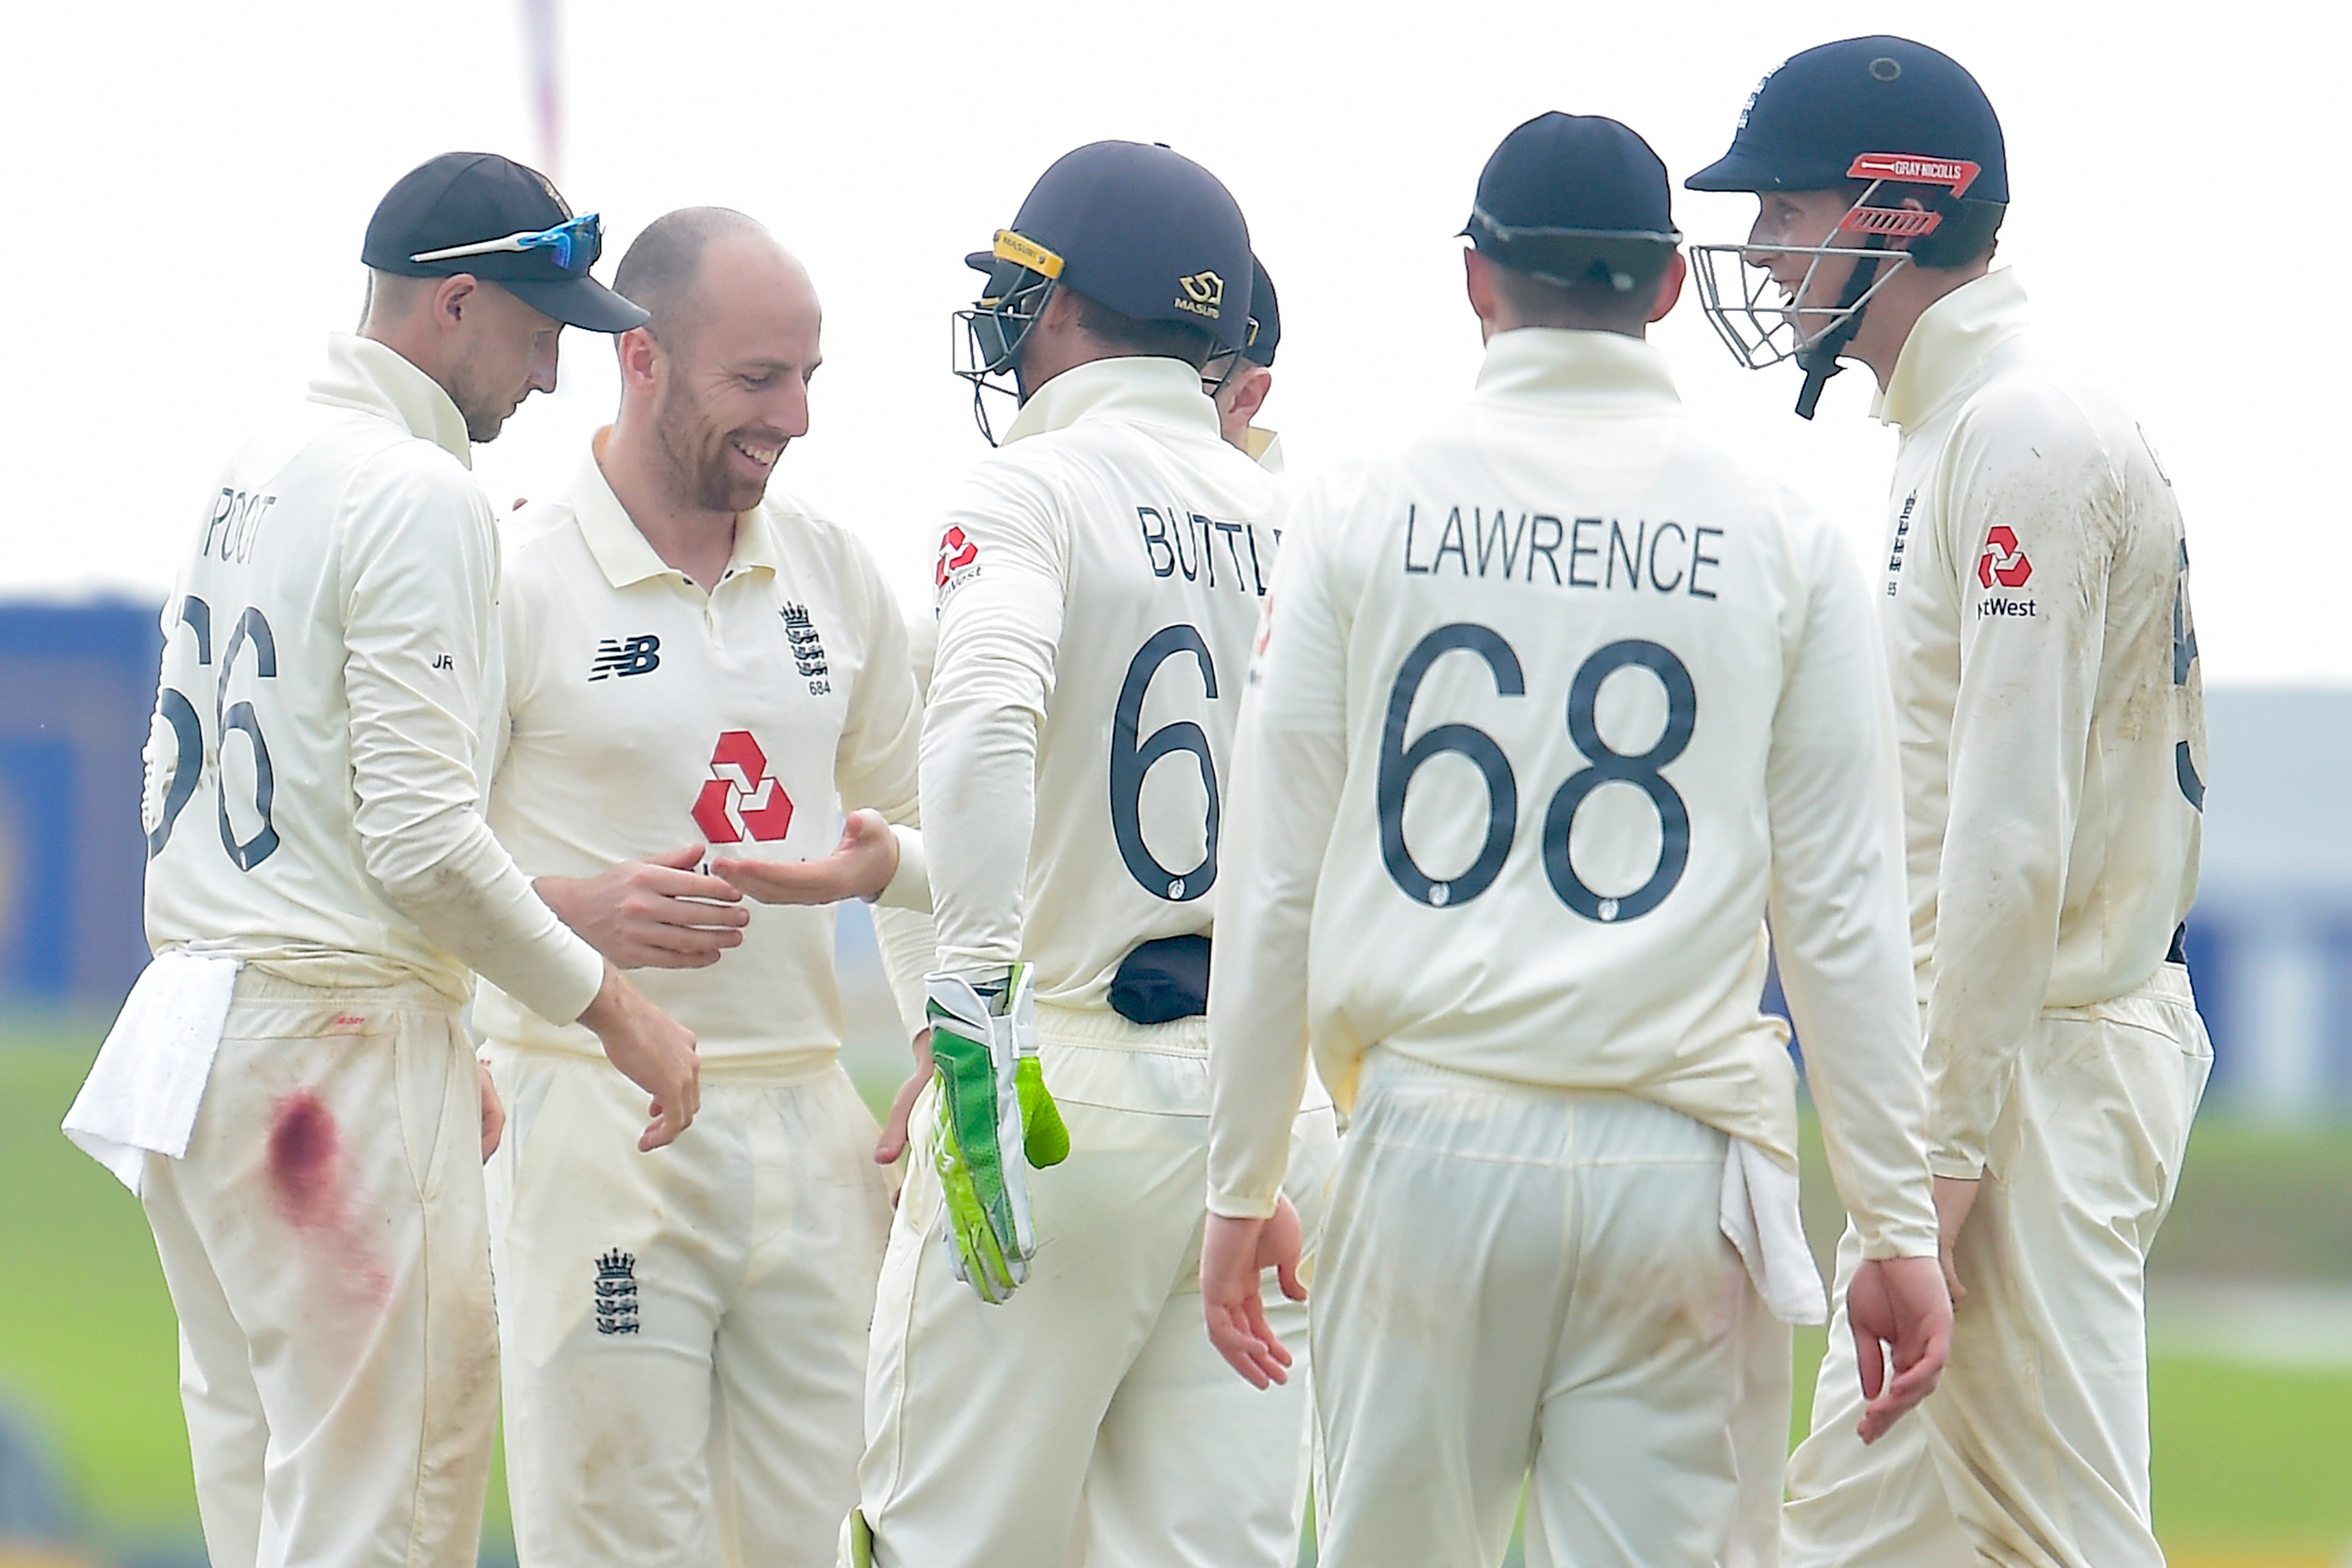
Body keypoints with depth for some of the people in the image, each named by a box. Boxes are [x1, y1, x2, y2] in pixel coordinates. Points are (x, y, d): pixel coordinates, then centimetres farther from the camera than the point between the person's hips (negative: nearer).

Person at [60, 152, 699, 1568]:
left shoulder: (258, 474, 15)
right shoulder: (422, 497, -14)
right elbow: (422, 838, -20)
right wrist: (608, 1001, -11)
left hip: (196, 1027, 10)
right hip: (337, 1050, -10)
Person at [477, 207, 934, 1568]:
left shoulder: (834, 572, 12)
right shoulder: (515, 584, -6)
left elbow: (916, 816, 24)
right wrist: (577, 908, -22)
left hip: (811, 1113, 6)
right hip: (596, 1118, -6)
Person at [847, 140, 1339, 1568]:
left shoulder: (1037, 492, -7)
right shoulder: (1290, 519, 11)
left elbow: (983, 722, -25)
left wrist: (975, 1008, -28)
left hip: (1074, 1076, -6)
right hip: (1274, 1105, 6)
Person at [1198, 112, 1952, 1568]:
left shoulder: (1366, 510, 4)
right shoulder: (1782, 535, 3)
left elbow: (1275, 883, 5)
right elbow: (1843, 909, 1)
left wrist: (1242, 1185, 13)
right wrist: (1899, 1228, 4)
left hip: (1432, 1139, 0)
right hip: (1680, 1164, 0)